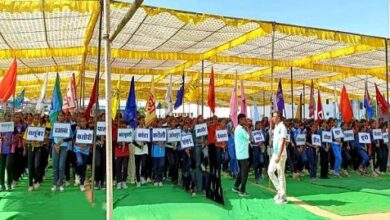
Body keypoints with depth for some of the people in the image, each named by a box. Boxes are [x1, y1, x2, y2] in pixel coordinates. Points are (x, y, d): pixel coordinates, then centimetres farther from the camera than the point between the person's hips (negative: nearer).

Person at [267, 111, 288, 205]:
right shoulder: (276, 127, 13)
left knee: (281, 175, -1)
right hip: (275, 154, 9)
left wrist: (279, 156, -24)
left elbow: (282, 142, -21)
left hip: (281, 154, -9)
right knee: (270, 171, 10)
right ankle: (279, 189, 23)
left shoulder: (282, 127, -16)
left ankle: (282, 196, 9)